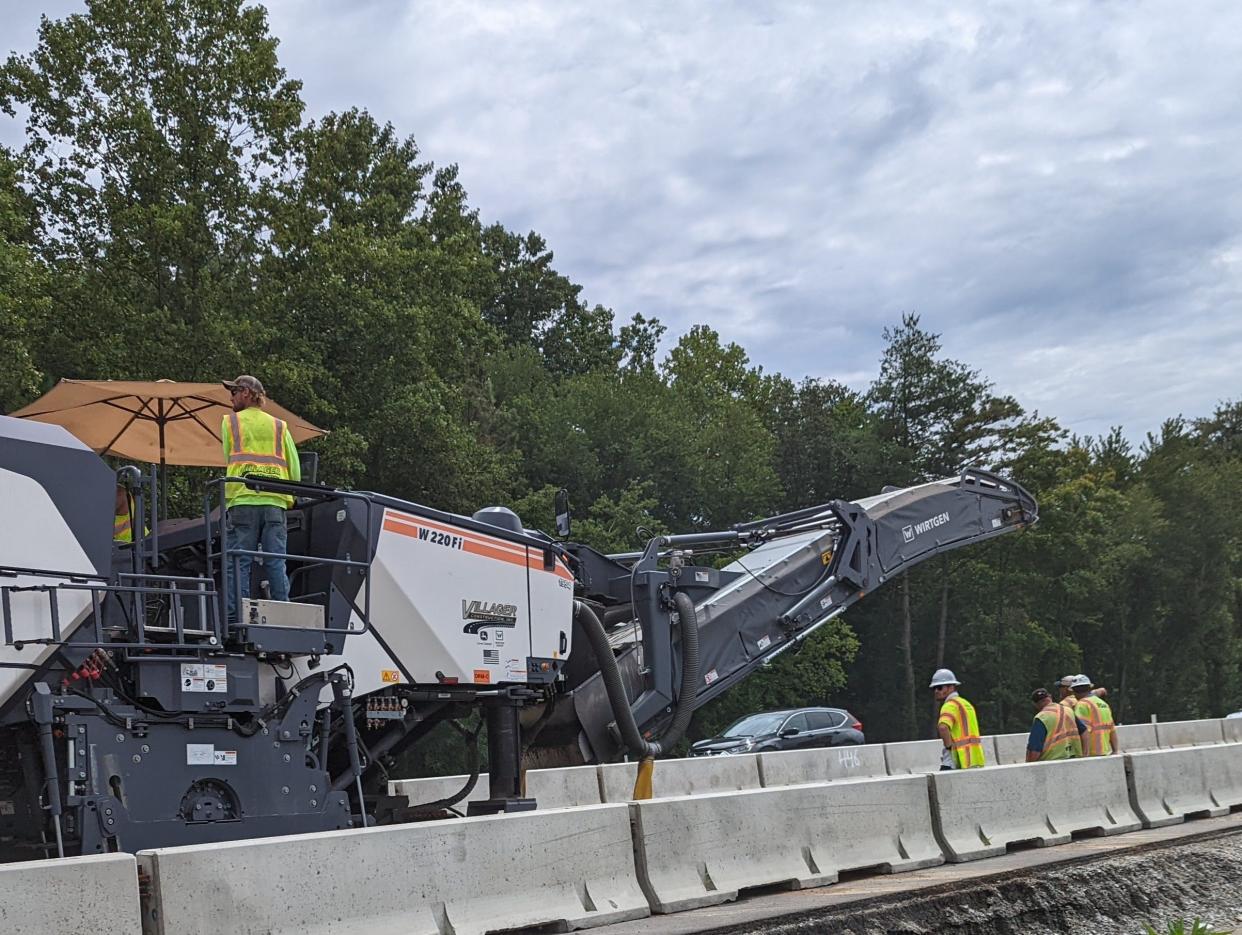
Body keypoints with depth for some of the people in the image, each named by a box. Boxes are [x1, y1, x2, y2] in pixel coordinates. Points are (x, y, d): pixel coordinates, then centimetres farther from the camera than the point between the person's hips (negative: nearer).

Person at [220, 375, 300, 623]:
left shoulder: (230, 421, 12)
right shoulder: (279, 426, 19)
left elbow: (225, 461, 8)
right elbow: (295, 468, 13)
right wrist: (289, 497, 18)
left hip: (241, 499, -2)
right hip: (275, 501, 2)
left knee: (238, 562, -4)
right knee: (276, 561, 1)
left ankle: (235, 618, -10)